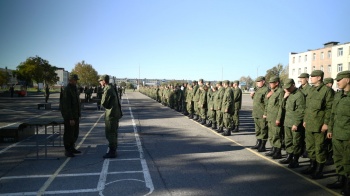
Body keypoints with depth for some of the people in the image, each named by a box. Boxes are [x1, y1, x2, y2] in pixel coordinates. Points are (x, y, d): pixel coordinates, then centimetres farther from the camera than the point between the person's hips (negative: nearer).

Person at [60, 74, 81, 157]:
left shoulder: (75, 88, 11)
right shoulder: (67, 90, -18)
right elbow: (67, 106, -22)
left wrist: (79, 114, 17)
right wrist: (71, 118, -24)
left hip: (75, 115, 9)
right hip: (69, 116, -9)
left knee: (75, 133, 16)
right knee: (69, 133, 0)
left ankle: (72, 148, 29)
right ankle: (67, 150, 11)